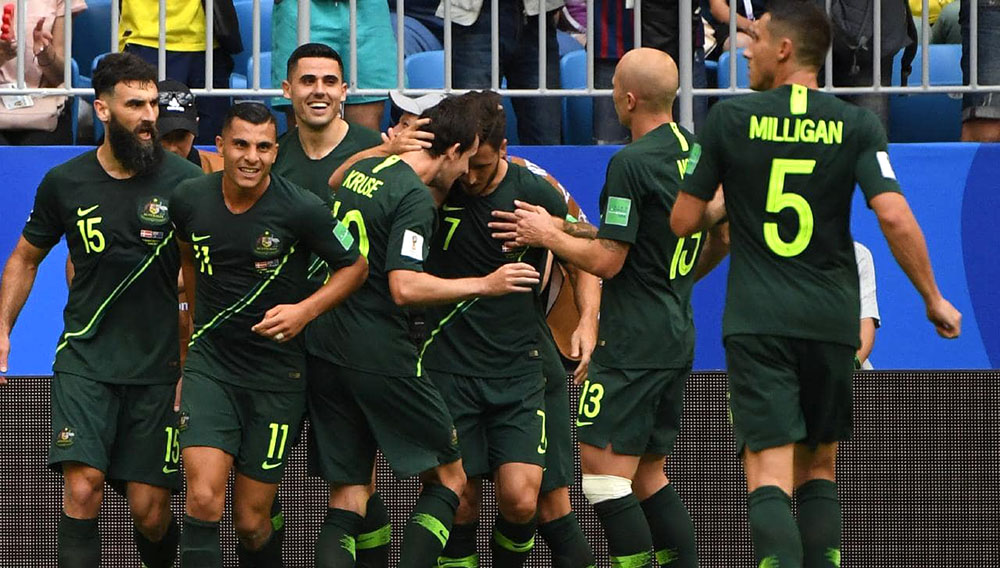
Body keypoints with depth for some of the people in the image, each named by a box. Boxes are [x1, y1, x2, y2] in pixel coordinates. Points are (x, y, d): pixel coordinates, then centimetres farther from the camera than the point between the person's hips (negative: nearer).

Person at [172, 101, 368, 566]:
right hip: (210, 363, 2)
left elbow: (354, 267, 1)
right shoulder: (189, 199, -3)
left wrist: (305, 310, -14)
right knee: (203, 500, -18)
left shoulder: (301, 209, -13)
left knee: (252, 521, 2)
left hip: (277, 372, -2)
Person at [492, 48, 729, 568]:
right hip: (677, 336, 9)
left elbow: (606, 261, -16)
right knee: (648, 475, 14)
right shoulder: (696, 150, 9)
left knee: (603, 471, -7)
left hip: (632, 343, -9)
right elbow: (721, 238, 21)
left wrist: (549, 234, -2)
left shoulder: (632, 163, -16)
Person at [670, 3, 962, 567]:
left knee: (769, 472, -8)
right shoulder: (857, 125, 0)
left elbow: (683, 220, 3)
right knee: (819, 466, 18)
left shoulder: (730, 118, -1)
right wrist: (934, 299, 1)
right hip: (832, 319, 2)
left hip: (757, 323, -2)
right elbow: (895, 218, -10)